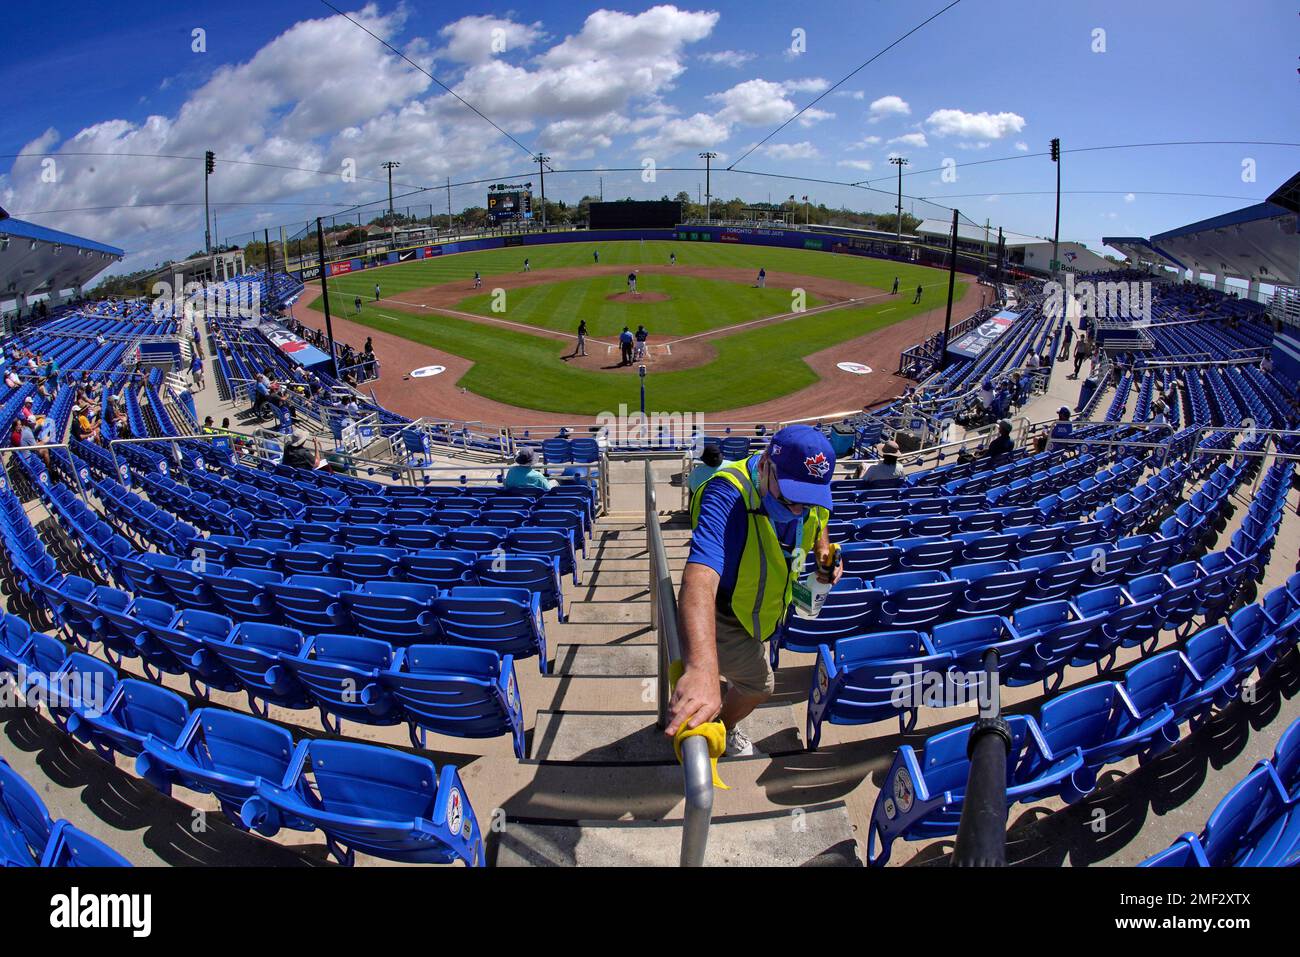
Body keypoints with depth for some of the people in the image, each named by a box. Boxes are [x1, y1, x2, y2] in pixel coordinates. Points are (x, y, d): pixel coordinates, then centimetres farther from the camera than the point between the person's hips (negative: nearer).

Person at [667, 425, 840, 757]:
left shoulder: (809, 488, -19)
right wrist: (702, 668, -76)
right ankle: (724, 731, 40)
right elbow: (701, 578, -62)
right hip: (723, 617, -7)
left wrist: (824, 551, -13)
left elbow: (818, 521, 9)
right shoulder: (727, 496, -44)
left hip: (758, 610, 7)